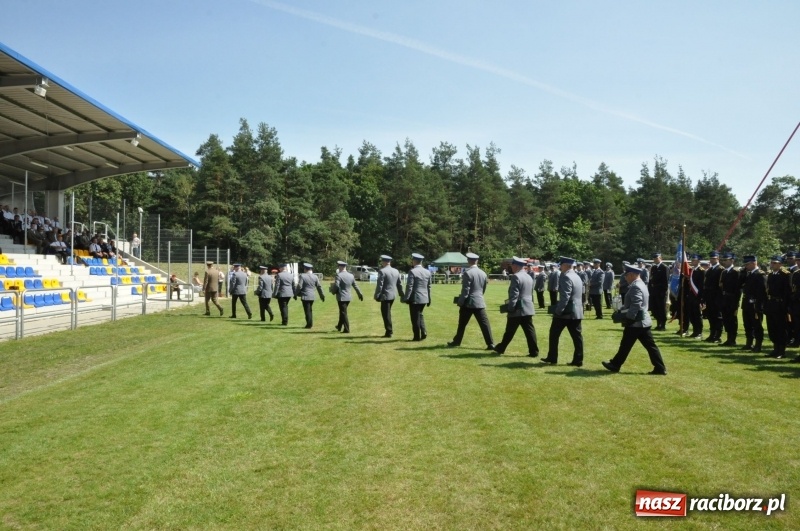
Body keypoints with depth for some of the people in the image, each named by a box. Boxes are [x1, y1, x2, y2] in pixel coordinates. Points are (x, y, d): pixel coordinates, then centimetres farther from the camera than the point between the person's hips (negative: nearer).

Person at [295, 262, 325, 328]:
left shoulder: (302, 276, -9)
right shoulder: (315, 276, 5)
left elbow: (299, 286, -12)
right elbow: (319, 287, 8)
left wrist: (295, 294, -2)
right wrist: (322, 295, 16)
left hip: (305, 296, -5)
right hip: (312, 296, 5)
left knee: (307, 311, -1)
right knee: (310, 310, 17)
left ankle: (309, 324, -1)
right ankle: (310, 323, 21)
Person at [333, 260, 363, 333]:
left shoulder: (339, 275, -16)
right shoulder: (351, 275, 5)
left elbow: (336, 286, -24)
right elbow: (355, 286, 15)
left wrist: (334, 291, -4)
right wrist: (360, 294, 26)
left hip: (341, 297, -7)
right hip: (348, 297, 7)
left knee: (344, 313, -1)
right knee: (342, 311, 22)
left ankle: (346, 329, 0)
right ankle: (339, 326, 36)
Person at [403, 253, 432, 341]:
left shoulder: (412, 272, -13)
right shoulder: (427, 272, 6)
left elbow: (409, 286, -16)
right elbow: (429, 287, 10)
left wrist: (406, 299, -11)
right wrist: (429, 299, 16)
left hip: (415, 298, -6)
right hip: (424, 298, 6)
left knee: (415, 317, 3)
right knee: (419, 314, 22)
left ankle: (417, 336, 8)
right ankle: (423, 331, 9)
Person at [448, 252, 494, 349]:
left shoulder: (467, 273, -13)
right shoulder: (483, 273, 7)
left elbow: (465, 290, -15)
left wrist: (460, 302, -7)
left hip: (468, 302, -5)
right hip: (480, 302, 5)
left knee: (462, 324, 10)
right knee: (484, 324, 1)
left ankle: (456, 341, 22)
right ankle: (491, 344, -4)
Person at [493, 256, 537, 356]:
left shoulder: (516, 277, -13)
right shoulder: (529, 277, 14)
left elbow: (514, 295, -18)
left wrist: (510, 308, -15)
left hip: (518, 309, -7)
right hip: (528, 308, 7)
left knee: (509, 331, 5)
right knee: (529, 331, 4)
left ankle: (501, 348, 18)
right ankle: (534, 351, 1)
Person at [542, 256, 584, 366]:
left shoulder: (566, 277, -15)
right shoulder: (577, 277, 14)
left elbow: (565, 297, -23)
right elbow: (581, 294, 20)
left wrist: (558, 311, -20)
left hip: (566, 312, -8)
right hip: (577, 311, 8)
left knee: (554, 334, 5)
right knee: (577, 336, 6)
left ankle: (552, 358, 11)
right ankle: (578, 360, 5)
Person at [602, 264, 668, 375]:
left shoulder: (635, 287, -17)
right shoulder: (641, 284, 15)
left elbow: (635, 305, -25)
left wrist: (628, 319, -22)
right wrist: (622, 310, 19)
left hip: (636, 323, -9)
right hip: (643, 322, 10)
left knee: (625, 345, 3)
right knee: (650, 345, 7)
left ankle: (615, 365, 15)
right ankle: (660, 368, 5)